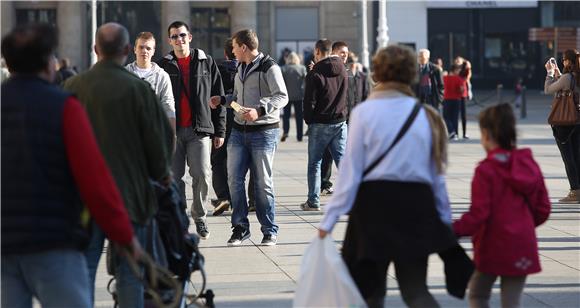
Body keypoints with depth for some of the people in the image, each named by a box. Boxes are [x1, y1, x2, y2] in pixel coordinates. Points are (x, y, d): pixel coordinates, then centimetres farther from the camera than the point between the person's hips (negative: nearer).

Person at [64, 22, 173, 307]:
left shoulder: (74, 86, -2)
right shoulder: (138, 88, -10)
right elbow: (158, 138, -5)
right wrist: (162, 173, 13)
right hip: (130, 193, -2)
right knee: (129, 274, 4)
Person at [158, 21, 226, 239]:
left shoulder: (207, 63, 7)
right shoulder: (164, 65, 6)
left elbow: (218, 98, 8)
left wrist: (219, 131, 4)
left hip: (200, 130, -1)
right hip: (172, 130, 1)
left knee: (202, 175, -7)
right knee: (174, 177, 1)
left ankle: (200, 217, 10)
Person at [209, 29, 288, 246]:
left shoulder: (269, 67, -10)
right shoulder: (241, 69, 17)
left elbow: (282, 97, -17)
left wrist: (259, 110, -27)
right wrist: (222, 100, 13)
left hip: (263, 132, -7)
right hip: (239, 130, 7)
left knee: (263, 182, -2)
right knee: (234, 179, 0)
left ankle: (270, 230, 8)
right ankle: (240, 227, 9)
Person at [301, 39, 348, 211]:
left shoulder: (314, 75, -12)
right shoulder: (342, 71, 5)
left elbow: (309, 101, -10)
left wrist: (309, 121, 2)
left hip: (320, 124, -4)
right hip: (340, 122, 5)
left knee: (314, 163, 5)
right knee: (343, 160, 7)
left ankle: (313, 202, 6)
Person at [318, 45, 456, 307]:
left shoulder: (364, 112, -5)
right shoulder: (425, 115, 4)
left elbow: (350, 170, -8)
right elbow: (436, 173, 7)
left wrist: (330, 219, -4)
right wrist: (445, 218, 17)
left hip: (374, 204, -2)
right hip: (416, 204, 2)